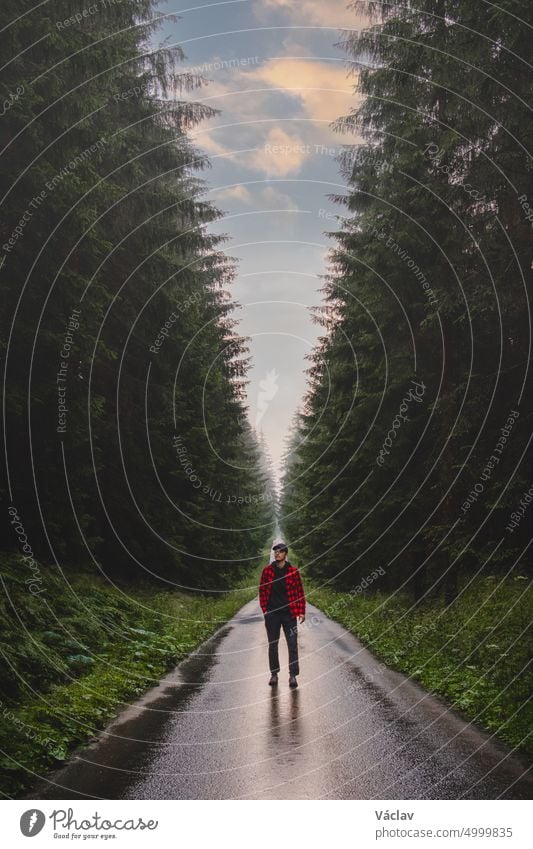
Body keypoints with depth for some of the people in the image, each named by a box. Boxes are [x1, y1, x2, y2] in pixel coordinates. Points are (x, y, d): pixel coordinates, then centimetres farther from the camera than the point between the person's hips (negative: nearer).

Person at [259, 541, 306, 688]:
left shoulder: (293, 571, -1)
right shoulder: (267, 570, 2)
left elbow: (300, 592, 1)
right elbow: (262, 591, 7)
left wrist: (301, 612, -3)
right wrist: (264, 609, 1)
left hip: (289, 614, -1)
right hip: (272, 614, 1)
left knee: (293, 645, -1)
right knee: (272, 645, 10)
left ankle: (293, 675, 9)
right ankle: (274, 674, 22)